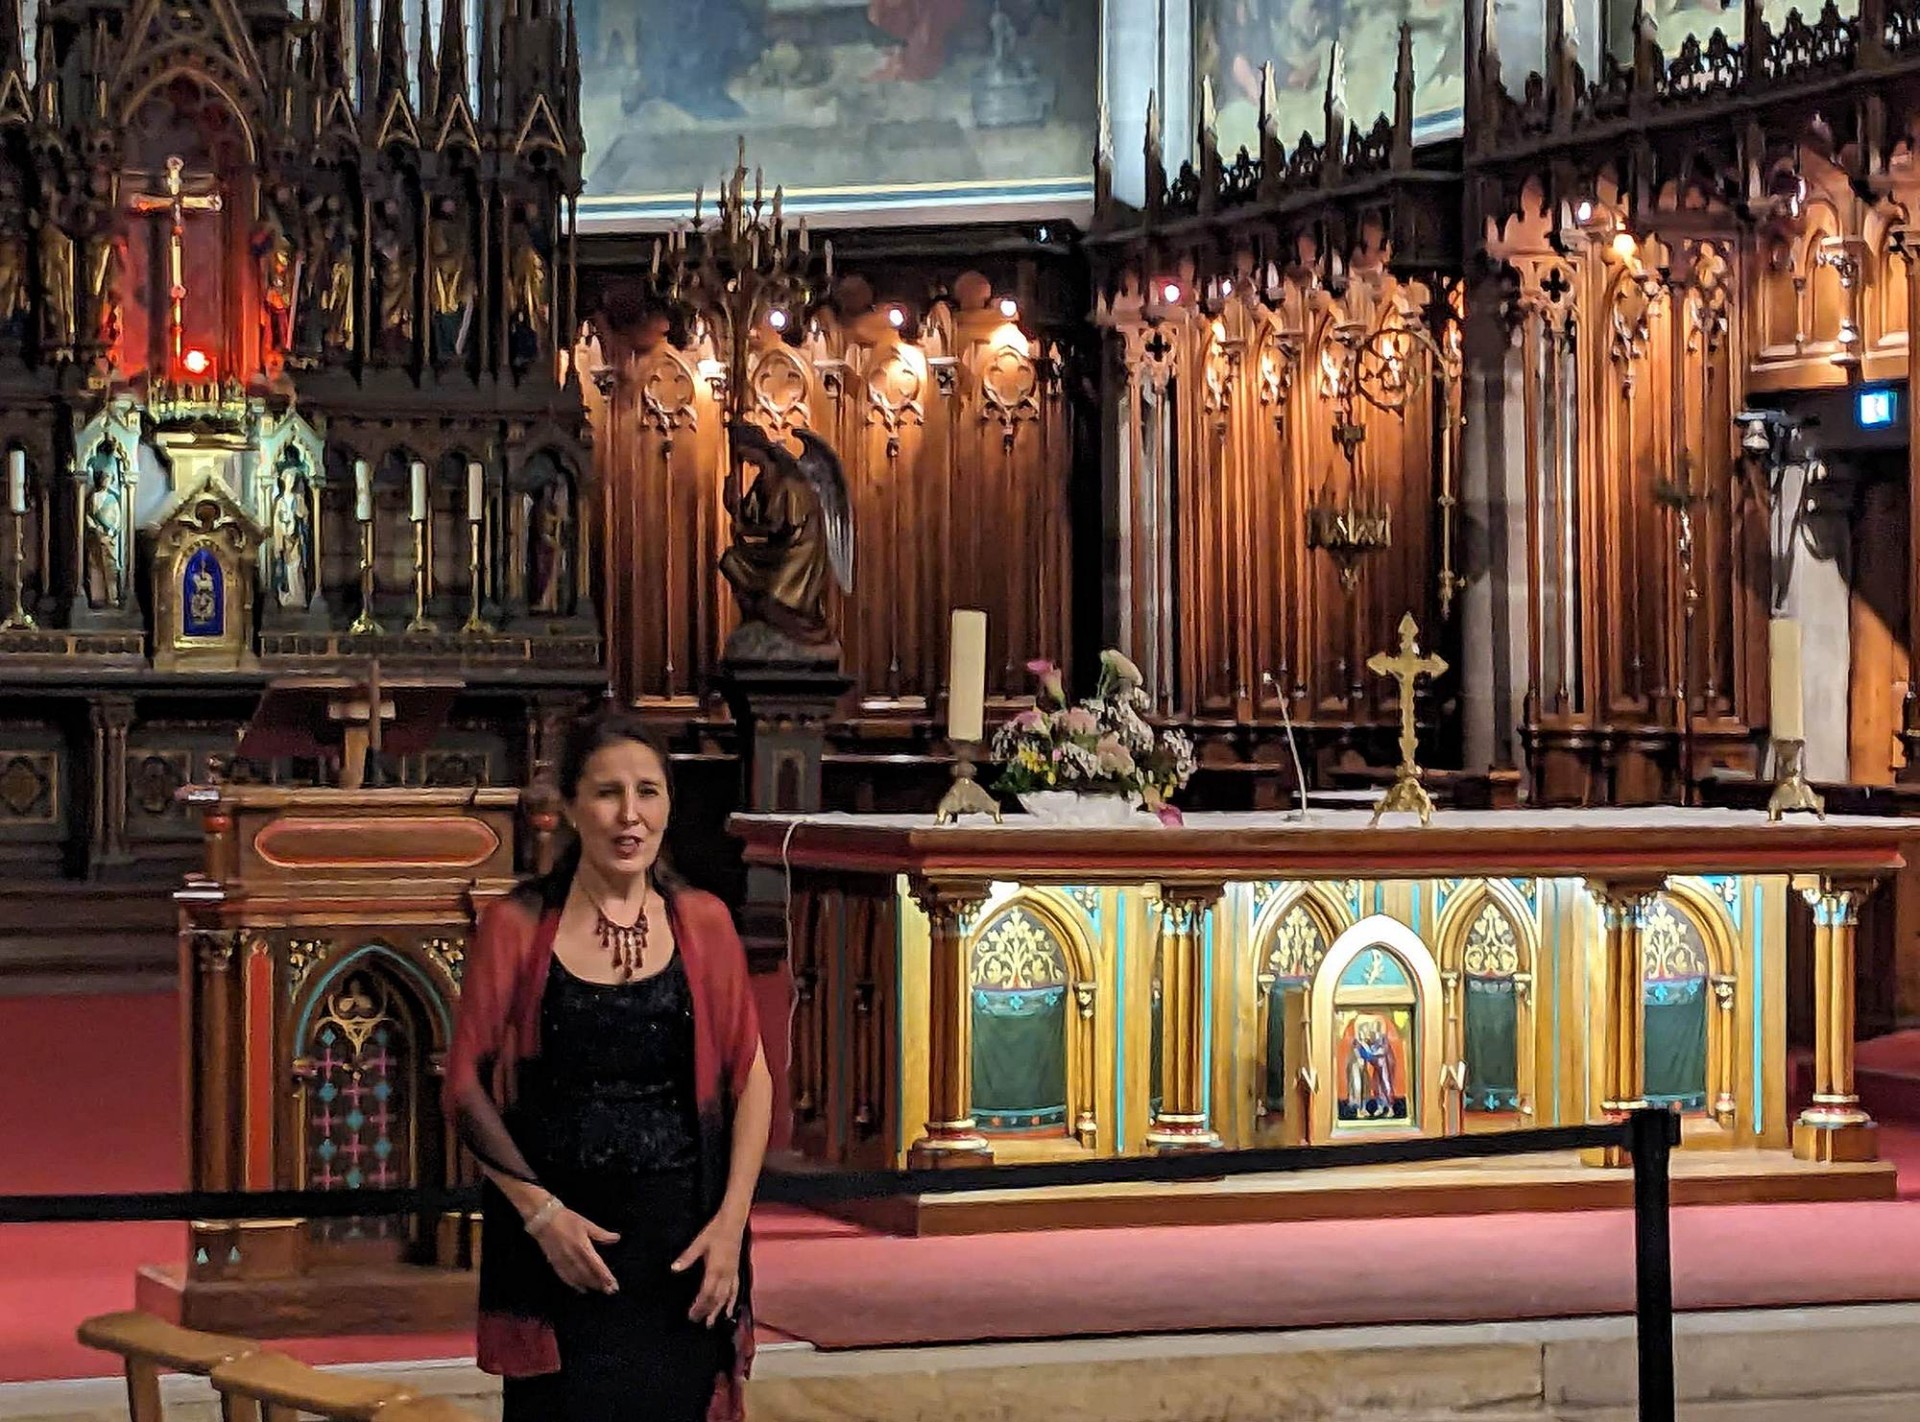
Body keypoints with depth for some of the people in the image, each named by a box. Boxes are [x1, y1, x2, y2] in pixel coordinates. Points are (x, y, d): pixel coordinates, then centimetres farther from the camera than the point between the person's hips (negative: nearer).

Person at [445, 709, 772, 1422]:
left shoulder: (703, 923, 4)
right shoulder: (519, 926, -3)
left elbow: (750, 1079, 6)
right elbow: (466, 1083, -2)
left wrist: (731, 1221, -4)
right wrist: (540, 1211, -11)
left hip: (681, 1238, 2)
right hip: (558, 1230, -2)